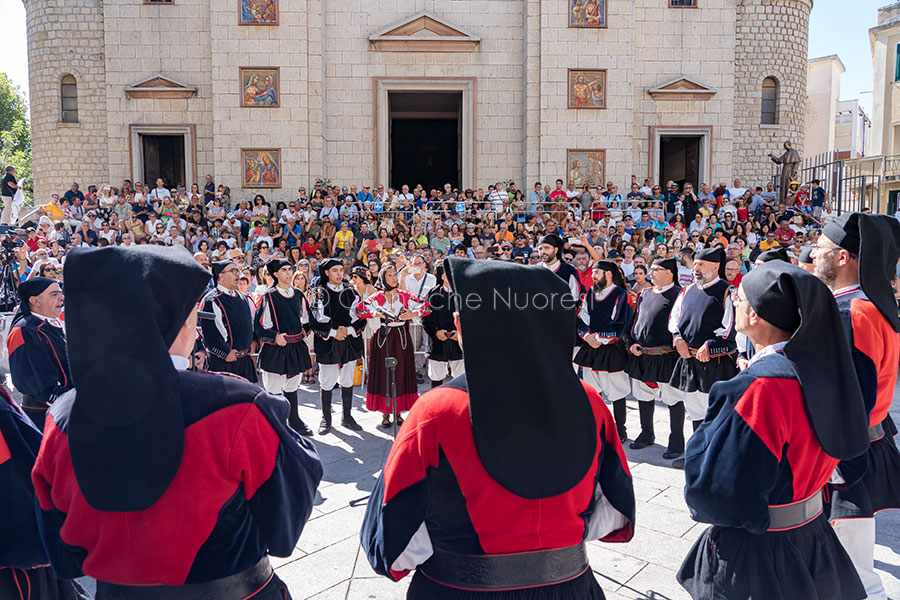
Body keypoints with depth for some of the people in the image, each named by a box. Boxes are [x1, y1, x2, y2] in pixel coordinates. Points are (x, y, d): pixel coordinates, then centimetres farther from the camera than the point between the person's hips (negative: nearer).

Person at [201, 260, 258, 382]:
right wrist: (226, 352, -17)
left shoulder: (243, 298, 13)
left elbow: (251, 322, 24)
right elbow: (209, 333, -17)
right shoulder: (212, 301, -12)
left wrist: (252, 342, 9)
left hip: (245, 359, 7)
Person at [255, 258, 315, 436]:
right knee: (273, 389, -1)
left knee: (292, 387, 16)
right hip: (275, 350, -5)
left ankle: (295, 421, 27)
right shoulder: (269, 297, -8)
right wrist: (275, 336, -20)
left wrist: (304, 330, 10)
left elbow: (306, 318, 24)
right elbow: (258, 324, -10)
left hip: (296, 348, 5)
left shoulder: (298, 295, 9)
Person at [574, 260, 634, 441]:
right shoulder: (590, 294, 10)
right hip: (589, 349, 6)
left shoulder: (621, 295, -10)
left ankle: (620, 430, 16)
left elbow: (619, 326, -15)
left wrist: (599, 337, -14)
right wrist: (587, 336, -9)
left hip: (612, 351, -6)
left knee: (616, 392, 3)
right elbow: (581, 319, 8)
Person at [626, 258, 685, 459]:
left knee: (674, 400, 3)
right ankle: (647, 434, 32)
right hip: (641, 356, 7)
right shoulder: (645, 295, 13)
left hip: (666, 357, -7)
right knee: (644, 396, 16)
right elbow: (634, 320, 18)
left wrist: (677, 343, -17)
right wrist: (632, 343, 6)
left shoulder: (678, 295, -8)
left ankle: (676, 442, 14)